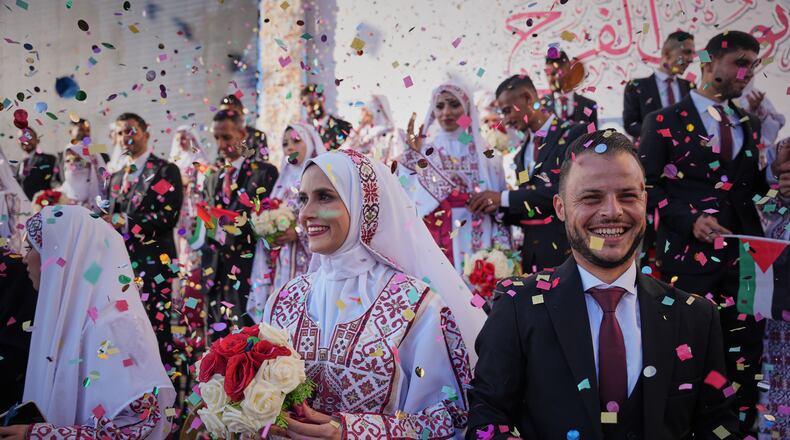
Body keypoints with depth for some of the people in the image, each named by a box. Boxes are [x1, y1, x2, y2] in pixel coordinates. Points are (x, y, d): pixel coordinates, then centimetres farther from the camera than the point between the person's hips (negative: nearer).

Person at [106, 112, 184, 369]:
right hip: (122, 261, 6)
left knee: (155, 327, -7)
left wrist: (122, 222, -13)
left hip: (153, 260, -6)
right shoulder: (116, 177, 21)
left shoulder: (166, 171, -1)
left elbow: (167, 217, -12)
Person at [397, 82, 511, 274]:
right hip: (436, 243, -1)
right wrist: (414, 156, -9)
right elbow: (409, 199, -4)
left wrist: (500, 253, -1)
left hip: (475, 244, 1)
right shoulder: (423, 152, 5)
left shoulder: (485, 153, 6)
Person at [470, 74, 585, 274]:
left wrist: (505, 198, -16)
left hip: (565, 249, -6)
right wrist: (498, 206, -3)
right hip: (532, 253, 6)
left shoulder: (574, 134, -5)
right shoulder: (523, 152, 17)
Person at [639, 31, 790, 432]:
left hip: (744, 250, 5)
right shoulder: (664, 121, 0)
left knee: (745, 355, 4)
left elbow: (747, 188, 17)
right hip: (688, 251, -4)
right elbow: (646, 186, -5)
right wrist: (689, 219, -17)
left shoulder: (749, 125, 16)